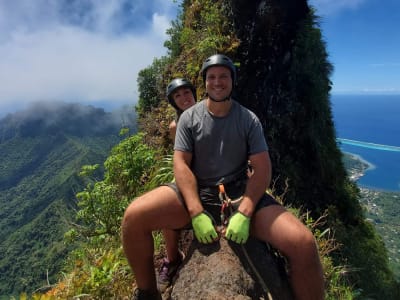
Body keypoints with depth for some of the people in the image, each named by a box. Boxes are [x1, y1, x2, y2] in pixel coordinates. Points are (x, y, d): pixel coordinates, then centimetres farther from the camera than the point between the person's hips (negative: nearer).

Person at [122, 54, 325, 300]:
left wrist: (244, 214, -18)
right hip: (195, 193, 1)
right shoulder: (189, 117, 2)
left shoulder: (249, 120, 2)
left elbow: (262, 169, -3)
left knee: (304, 244, -22)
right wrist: (197, 213, -20)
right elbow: (181, 164, -6)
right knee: (134, 216, -22)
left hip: (240, 194, 0)